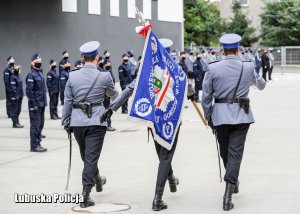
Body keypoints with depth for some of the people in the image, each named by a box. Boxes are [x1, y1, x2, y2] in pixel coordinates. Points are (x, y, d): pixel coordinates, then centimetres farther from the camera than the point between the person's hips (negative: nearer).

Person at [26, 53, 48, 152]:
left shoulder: (40, 73, 13)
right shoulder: (31, 74, -13)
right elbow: (29, 91, -17)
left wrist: (44, 102, 16)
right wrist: (33, 105, -19)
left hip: (42, 104, 8)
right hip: (35, 105, -8)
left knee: (41, 123, 15)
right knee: (35, 124, -6)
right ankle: (34, 146, -2)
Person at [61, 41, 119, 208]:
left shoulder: (73, 76, -2)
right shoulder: (104, 77, -6)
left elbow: (68, 102, 1)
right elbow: (113, 94, 13)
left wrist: (66, 122, 10)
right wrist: (113, 90, 37)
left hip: (78, 122, 3)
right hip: (96, 121, -3)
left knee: (86, 156, 21)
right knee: (91, 158, -1)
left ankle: (98, 181, 44)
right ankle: (86, 195, -7)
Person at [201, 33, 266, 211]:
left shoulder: (213, 69, -4)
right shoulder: (248, 67, 0)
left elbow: (206, 96, -1)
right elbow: (260, 84, 20)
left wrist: (208, 117, 12)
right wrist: (262, 82, 44)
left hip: (220, 116, 0)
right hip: (241, 115, 0)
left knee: (225, 152, 19)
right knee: (235, 153, -1)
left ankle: (234, 182, 38)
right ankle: (228, 195, -9)